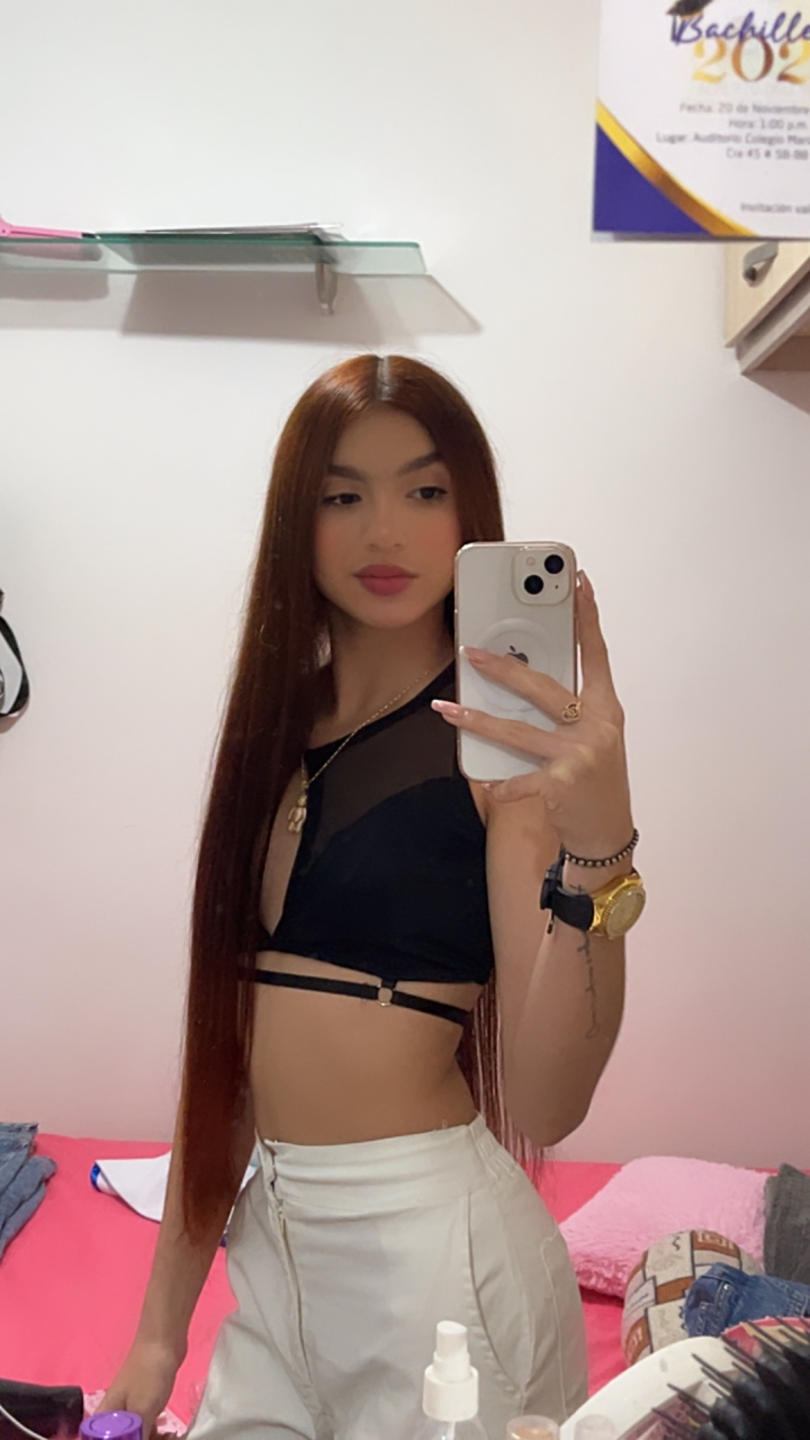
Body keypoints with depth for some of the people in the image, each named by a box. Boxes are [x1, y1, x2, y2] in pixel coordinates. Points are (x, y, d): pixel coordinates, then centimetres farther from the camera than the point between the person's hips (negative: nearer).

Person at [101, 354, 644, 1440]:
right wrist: (160, 1330, 8)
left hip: (431, 1241, -5)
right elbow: (227, 1029, 6)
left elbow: (542, 1106, -20)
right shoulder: (280, 726, 5)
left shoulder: (505, 739, -13)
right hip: (268, 1237, 6)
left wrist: (596, 850, -36)